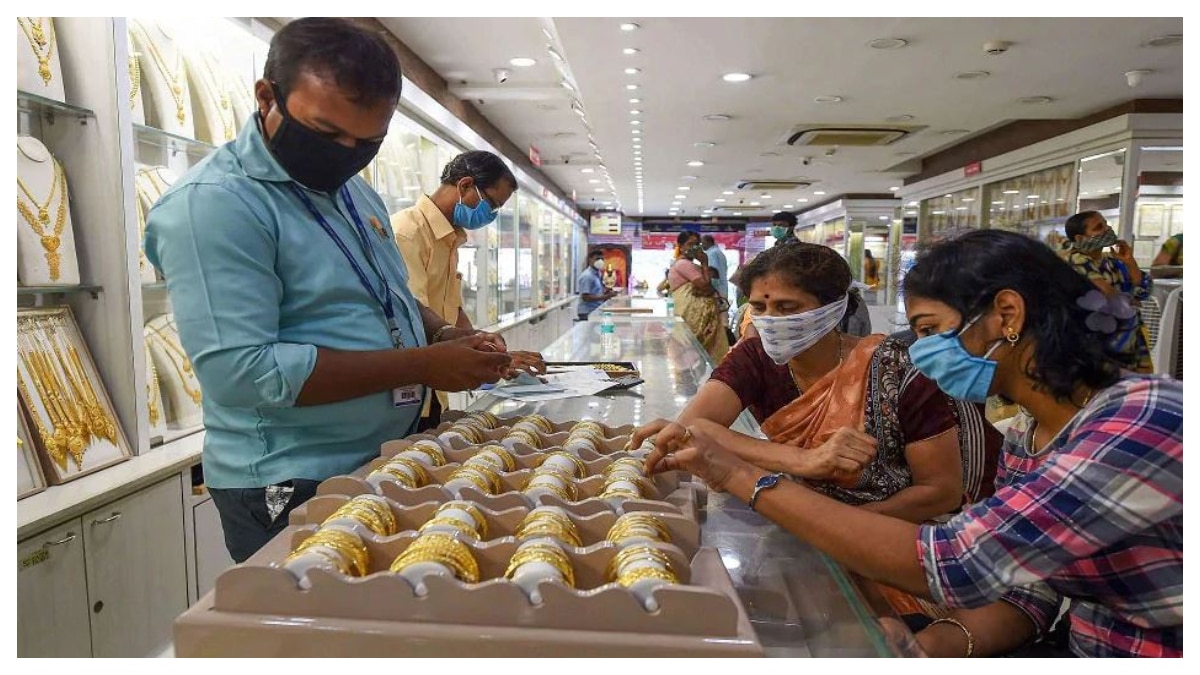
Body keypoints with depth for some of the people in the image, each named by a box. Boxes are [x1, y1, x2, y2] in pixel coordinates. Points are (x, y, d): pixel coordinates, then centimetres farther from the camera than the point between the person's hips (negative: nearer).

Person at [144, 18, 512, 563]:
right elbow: (242, 371, -27)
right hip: (295, 492, -8)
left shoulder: (351, 189, 8)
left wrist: (447, 338, -3)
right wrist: (422, 365, -24)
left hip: (388, 465, 8)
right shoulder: (212, 204, -18)